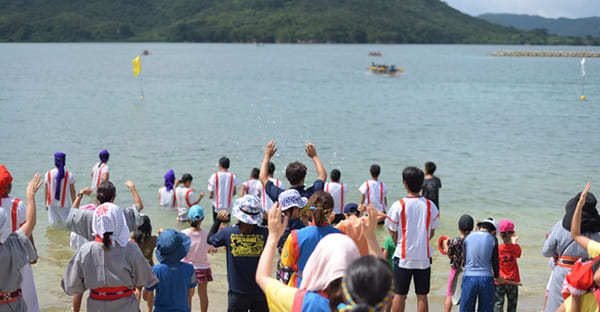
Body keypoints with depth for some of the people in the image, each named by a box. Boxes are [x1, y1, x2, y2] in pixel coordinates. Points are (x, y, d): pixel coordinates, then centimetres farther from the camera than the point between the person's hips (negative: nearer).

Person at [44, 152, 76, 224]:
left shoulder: (48, 174, -3)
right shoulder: (69, 175, -8)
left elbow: (46, 190, 4)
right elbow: (72, 191, -4)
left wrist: (46, 203, 15)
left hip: (52, 204, 2)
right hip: (65, 204, -2)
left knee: (53, 223, 10)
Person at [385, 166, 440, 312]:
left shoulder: (398, 206, -10)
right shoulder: (430, 205, -3)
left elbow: (393, 233, -2)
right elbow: (432, 232, 6)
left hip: (403, 257, -2)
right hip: (424, 257, 2)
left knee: (399, 295, 8)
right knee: (422, 296, 8)